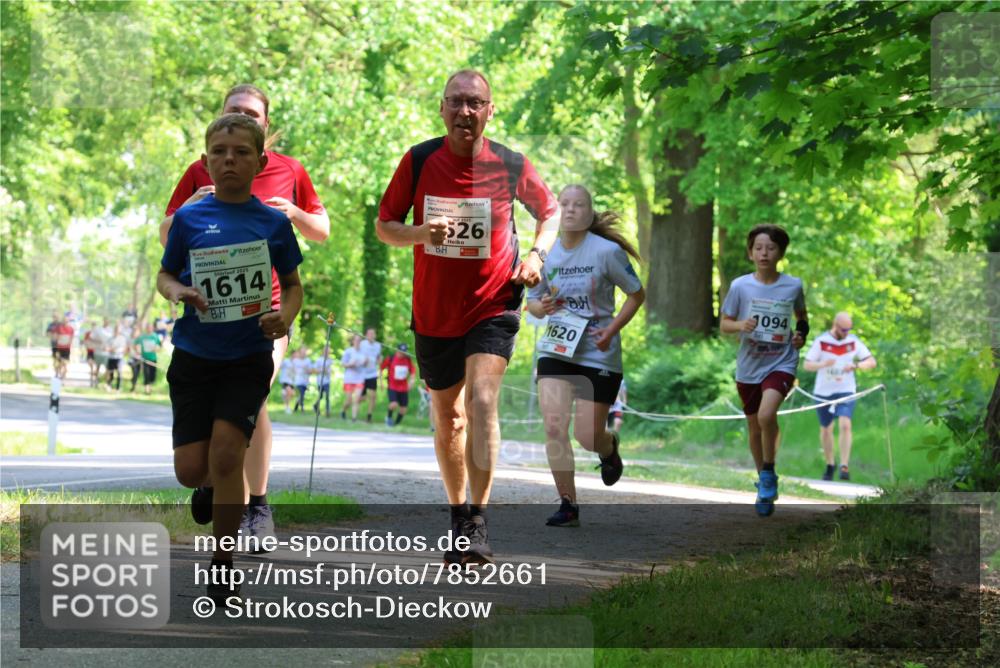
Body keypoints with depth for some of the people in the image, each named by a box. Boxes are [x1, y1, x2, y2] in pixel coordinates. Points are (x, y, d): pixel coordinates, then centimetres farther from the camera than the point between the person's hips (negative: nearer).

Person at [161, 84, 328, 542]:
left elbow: (322, 231, 14)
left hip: (267, 304, -2)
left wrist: (294, 213, -8)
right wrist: (189, 209, -13)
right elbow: (166, 237, 8)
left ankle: (259, 506, -9)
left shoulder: (289, 171, 5)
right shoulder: (201, 172, 7)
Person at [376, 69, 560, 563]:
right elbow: (384, 226, 2)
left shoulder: (511, 166, -6)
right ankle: (457, 514, 31)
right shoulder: (418, 161, -5)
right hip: (434, 313, 3)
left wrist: (537, 254, -6)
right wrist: (422, 233, -18)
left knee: (481, 401, -21)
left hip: (493, 305, -3)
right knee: (447, 418, 13)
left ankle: (477, 524, -21)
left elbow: (550, 211, 12)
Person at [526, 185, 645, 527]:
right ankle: (568, 506, -1)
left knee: (588, 436, 0)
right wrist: (541, 307, -11)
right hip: (556, 351, 3)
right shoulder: (545, 255, 1)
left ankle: (610, 448, 39)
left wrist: (611, 330, -12)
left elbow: (636, 294, 0)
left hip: (599, 355, -3)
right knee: (554, 427, -12)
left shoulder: (607, 251, -10)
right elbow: (533, 301, 13)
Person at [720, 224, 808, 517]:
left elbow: (801, 315, 16)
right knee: (754, 428, 12)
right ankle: (765, 483, 33)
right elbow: (724, 323, 3)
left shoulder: (793, 285, -3)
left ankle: (769, 472, -4)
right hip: (749, 366, 2)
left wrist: (802, 334, -3)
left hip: (781, 363, -2)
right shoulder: (740, 286, -5)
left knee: (766, 415, -26)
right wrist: (741, 325, -18)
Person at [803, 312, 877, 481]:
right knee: (826, 429, 11)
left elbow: (872, 362, 0)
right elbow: (806, 365, -8)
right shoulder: (821, 341, -7)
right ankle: (830, 465, 30)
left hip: (846, 391, 0)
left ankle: (844, 466, -20)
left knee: (845, 425, -19)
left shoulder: (853, 342, -2)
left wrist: (856, 366, -21)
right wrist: (823, 364, -29)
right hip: (823, 392, 0)